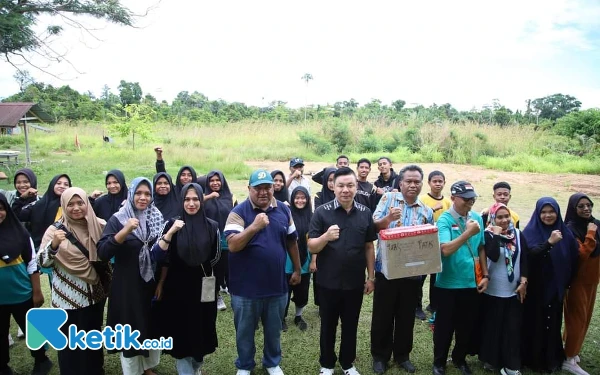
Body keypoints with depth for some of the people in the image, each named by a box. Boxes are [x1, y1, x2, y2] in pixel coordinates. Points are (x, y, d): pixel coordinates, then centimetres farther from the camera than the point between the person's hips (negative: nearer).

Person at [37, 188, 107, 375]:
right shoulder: (56, 230, -8)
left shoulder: (100, 226, -4)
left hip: (95, 294, 3)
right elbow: (42, 262, -15)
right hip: (67, 297, -2)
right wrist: (54, 244, -32)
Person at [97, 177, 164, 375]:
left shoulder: (158, 218, 1)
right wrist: (125, 231, -30)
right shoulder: (117, 219, -8)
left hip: (152, 283, 4)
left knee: (152, 327, 15)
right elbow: (102, 252, -18)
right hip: (127, 285, -3)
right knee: (131, 330, 6)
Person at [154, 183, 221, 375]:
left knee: (202, 328, 13)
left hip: (203, 287, 1)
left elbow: (215, 257, 5)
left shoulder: (212, 226, -2)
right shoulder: (173, 224, -4)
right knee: (181, 331, 1)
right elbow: (157, 253, -14)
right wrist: (170, 232, -25)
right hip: (178, 287, -1)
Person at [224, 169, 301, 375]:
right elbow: (233, 245, -22)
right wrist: (254, 226, -32)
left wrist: (297, 270, 15)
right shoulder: (238, 212, -12)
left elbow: (292, 242, 11)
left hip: (277, 284, 3)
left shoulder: (283, 210, 2)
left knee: (274, 330, 20)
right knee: (245, 331, 16)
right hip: (246, 286, -3)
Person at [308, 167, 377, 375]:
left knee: (350, 326, 17)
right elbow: (311, 247, -11)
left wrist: (371, 277, 5)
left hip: (355, 282, 2)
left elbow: (369, 247, 6)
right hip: (328, 282, -2)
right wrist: (326, 236, -31)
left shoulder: (365, 213, -1)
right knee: (328, 326, 15)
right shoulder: (322, 212, -10)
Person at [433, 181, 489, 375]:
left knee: (466, 325, 17)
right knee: (444, 325, 9)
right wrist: (468, 233, -28)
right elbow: (445, 249, -25)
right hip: (448, 283, -4)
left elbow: (481, 248, 10)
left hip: (471, 282, 5)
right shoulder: (444, 219, -13)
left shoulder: (477, 218, 2)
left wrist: (485, 275, 7)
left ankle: (460, 358, 39)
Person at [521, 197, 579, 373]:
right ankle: (533, 359, 17)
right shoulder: (530, 231, -8)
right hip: (536, 288, -3)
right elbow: (530, 254, -24)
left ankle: (552, 359, 26)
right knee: (535, 323, 3)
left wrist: (567, 282, 7)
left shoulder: (564, 232, 3)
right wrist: (549, 242, -36)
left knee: (553, 323, 11)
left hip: (556, 287, 3)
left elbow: (573, 260, 9)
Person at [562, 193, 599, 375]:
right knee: (577, 317, -2)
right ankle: (569, 360, 8)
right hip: (577, 280, -7)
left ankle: (571, 349, 29)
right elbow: (582, 254, -26)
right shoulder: (571, 229, -17)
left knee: (585, 317, 14)